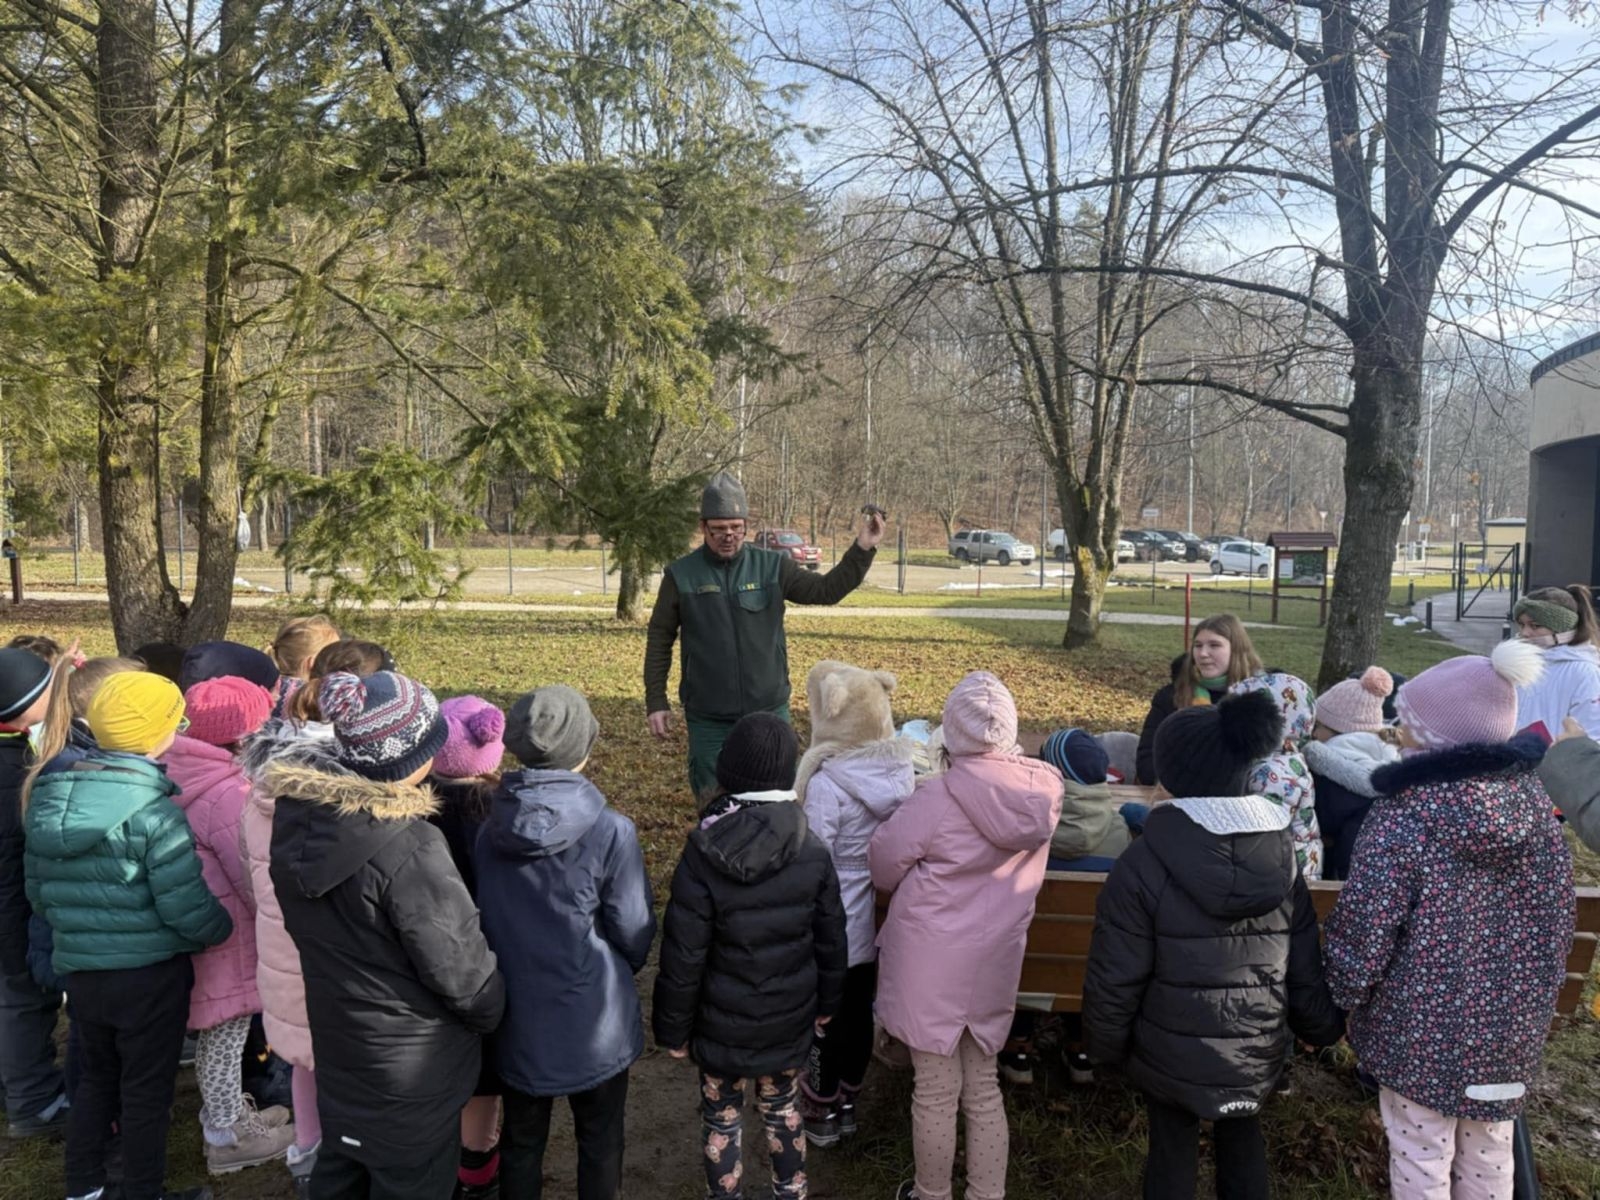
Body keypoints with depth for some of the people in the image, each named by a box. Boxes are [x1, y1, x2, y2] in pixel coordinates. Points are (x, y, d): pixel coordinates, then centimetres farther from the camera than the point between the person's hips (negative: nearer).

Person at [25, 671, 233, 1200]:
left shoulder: (48, 799, 0)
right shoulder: (153, 811, -22)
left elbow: (38, 891, 10)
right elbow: (186, 908, -21)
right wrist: (226, 930, -2)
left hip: (79, 969, 6)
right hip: (149, 973, -6)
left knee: (97, 1076, 24)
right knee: (147, 1090, 10)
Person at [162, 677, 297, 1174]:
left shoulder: (183, 776, 2)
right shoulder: (227, 793, -26)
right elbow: (256, 878, -21)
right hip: (224, 934, -9)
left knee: (213, 1031, 24)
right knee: (226, 1036, 8)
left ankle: (229, 1113, 41)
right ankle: (228, 1138, 24)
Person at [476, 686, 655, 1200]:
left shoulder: (489, 830, -10)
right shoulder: (609, 832, -22)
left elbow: (482, 917, 1)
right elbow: (635, 933, -12)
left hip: (517, 1019, 3)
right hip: (594, 1023, -3)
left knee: (521, 1141, 23)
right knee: (600, 1142, 20)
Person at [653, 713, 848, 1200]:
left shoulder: (702, 857, -22)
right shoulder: (812, 852, -13)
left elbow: (682, 958, -16)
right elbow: (831, 939, -1)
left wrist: (673, 1030, -2)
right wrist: (826, 1002, 15)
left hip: (722, 1025, -3)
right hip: (790, 1019, 3)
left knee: (721, 1116, 18)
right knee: (783, 1108, 24)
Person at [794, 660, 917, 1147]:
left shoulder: (828, 782, -27)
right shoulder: (900, 768, -10)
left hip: (833, 927, -5)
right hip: (879, 921, 5)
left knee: (823, 1020, 16)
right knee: (859, 1013, 22)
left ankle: (821, 1115, 34)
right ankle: (847, 1103, 41)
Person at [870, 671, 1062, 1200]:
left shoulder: (939, 796, -22)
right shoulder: (1042, 790, -9)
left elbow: (884, 864, -8)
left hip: (932, 962, -4)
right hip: (995, 960, 4)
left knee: (936, 1092, 13)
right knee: (983, 1087, 20)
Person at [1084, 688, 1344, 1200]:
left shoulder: (1147, 860, -20)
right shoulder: (1283, 855, -7)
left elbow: (1115, 977, -17)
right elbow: (1306, 969, -2)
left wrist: (1106, 1045, -1)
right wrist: (1326, 1029, 17)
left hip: (1172, 1052, -4)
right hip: (1257, 1051, 4)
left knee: (1173, 1149, 17)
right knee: (1243, 1143, 26)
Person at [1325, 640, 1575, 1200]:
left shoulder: (1404, 816, -23)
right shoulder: (1533, 798, -5)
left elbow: (1362, 929, -19)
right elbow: (1558, 919, 6)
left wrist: (1337, 1001, -3)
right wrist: (1533, 999, 19)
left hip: (1422, 1027, -5)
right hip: (1511, 1023, 6)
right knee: (1490, 1153, 22)